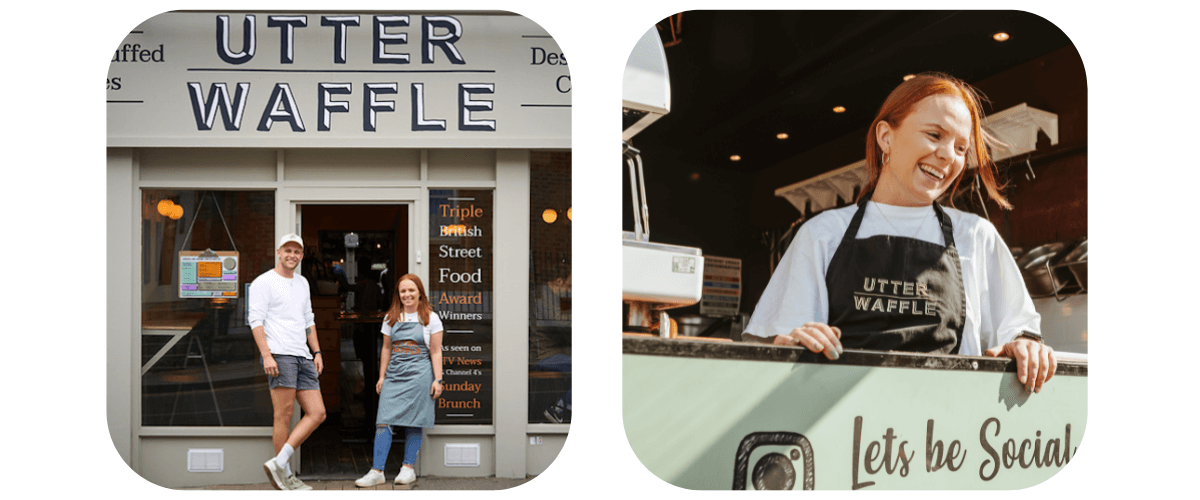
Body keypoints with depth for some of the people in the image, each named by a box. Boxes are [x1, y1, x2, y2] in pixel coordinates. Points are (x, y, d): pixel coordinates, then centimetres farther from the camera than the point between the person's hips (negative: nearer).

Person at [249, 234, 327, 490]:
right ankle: (285, 475, 3)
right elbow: (256, 321, -9)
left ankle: (278, 464, 0)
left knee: (317, 413, -1)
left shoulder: (302, 283, 22)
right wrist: (267, 355, -19)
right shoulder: (263, 282, -1)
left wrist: (317, 352, 17)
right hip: (279, 355, -8)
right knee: (284, 416, -6)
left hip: (304, 357, 8)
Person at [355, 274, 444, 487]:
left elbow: (436, 352, 2)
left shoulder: (430, 318, 3)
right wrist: (382, 376, 11)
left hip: (418, 376, -3)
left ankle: (408, 468, 13)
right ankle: (377, 471, -6)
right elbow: (386, 349, 16)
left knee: (413, 423, 2)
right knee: (384, 421, -6)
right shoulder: (391, 318, 12)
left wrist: (437, 380, -3)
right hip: (394, 375, 3)